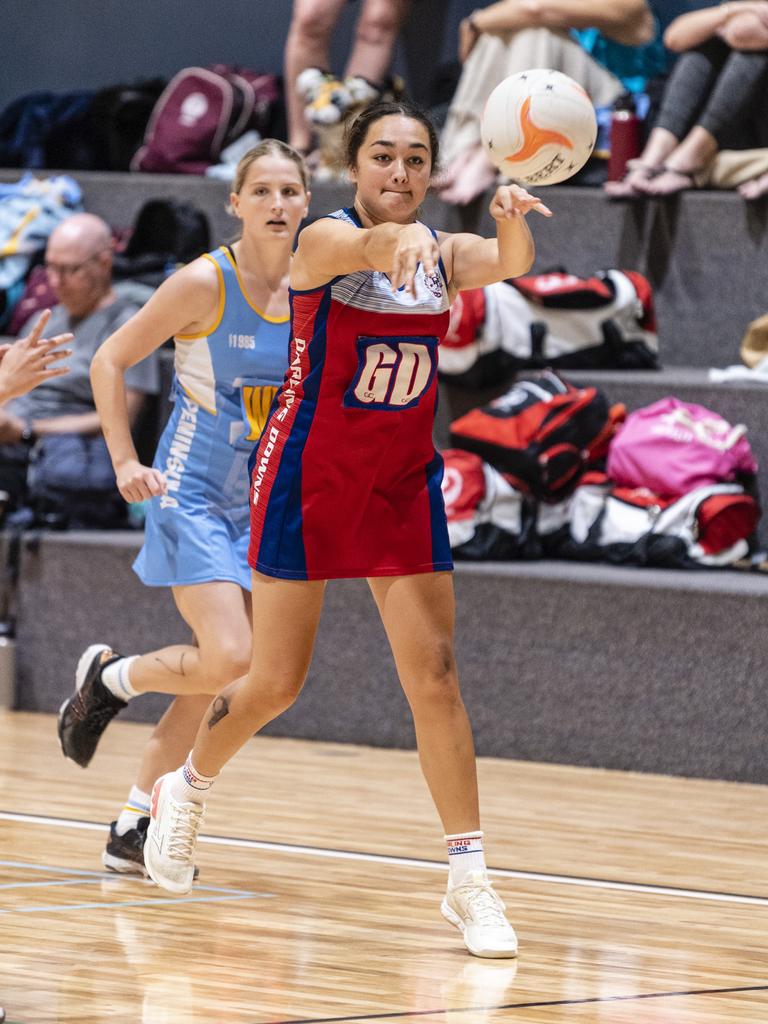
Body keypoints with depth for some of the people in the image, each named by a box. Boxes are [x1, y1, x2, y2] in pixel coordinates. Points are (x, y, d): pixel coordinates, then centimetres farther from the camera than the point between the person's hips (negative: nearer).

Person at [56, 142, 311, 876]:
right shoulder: (205, 283, -14)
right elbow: (110, 361, -6)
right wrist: (126, 462, -12)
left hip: (262, 499, 5)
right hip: (192, 490, -5)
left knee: (216, 675, 5)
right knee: (228, 659, -20)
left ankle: (135, 827, 17)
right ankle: (109, 678, 10)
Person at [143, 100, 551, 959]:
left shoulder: (444, 255, -3)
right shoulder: (326, 241, -17)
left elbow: (509, 265, -26)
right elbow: (364, 248, -42)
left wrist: (512, 220, -50)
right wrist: (403, 237, -66)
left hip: (401, 485, 3)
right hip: (306, 480, -3)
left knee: (434, 672, -5)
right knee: (276, 681, 5)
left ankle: (467, 879, -3)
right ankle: (185, 791, 34)